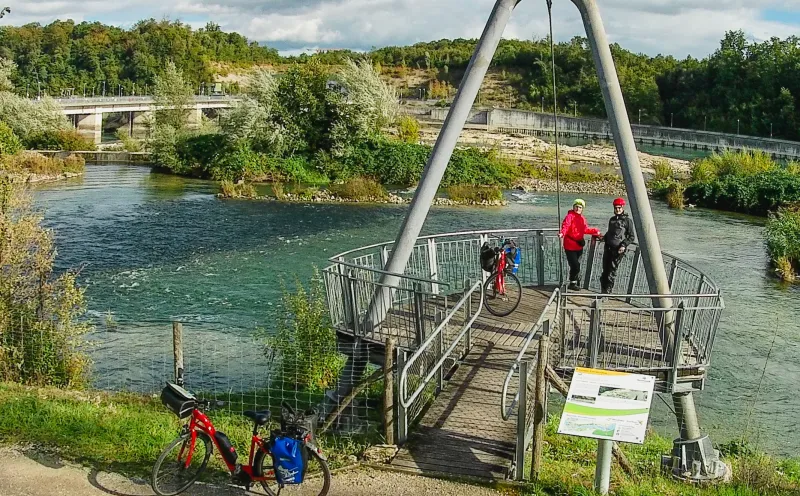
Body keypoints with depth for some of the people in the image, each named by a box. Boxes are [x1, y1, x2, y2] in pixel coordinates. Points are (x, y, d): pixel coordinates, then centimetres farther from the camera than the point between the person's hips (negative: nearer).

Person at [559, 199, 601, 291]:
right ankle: (572, 283, 4)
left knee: (576, 266, 13)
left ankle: (574, 283, 27)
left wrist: (595, 231, 32)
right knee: (575, 266, -11)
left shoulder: (582, 218, 14)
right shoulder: (570, 216, -10)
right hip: (570, 246, -7)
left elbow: (585, 229, 28)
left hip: (579, 246, 7)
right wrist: (562, 233, -45)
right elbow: (565, 226, -26)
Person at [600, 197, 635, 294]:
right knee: (605, 269, 5)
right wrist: (604, 238, 10)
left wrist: (624, 245, -13)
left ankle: (608, 290, -2)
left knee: (612, 270, -7)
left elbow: (632, 237, -1)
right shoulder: (612, 220, 17)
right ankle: (603, 290, 12)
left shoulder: (627, 221, 0)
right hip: (608, 247, 5)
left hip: (618, 249, -5)